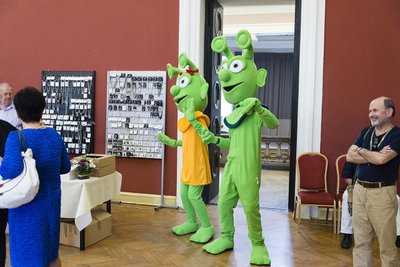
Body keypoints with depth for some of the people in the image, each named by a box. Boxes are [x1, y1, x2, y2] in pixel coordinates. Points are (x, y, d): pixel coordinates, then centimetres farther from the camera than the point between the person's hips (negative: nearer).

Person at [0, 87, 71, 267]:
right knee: (50, 252, 23)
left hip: (28, 206, -6)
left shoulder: (16, 137, -18)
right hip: (52, 201, 6)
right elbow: (65, 167, 8)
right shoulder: (54, 135, 1)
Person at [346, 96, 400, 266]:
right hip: (359, 189, 5)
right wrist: (375, 156, -11)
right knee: (360, 241, 12)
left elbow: (381, 159, -21)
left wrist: (361, 151, -3)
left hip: (382, 193, -5)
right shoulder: (366, 132, 10)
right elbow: (350, 156, 1)